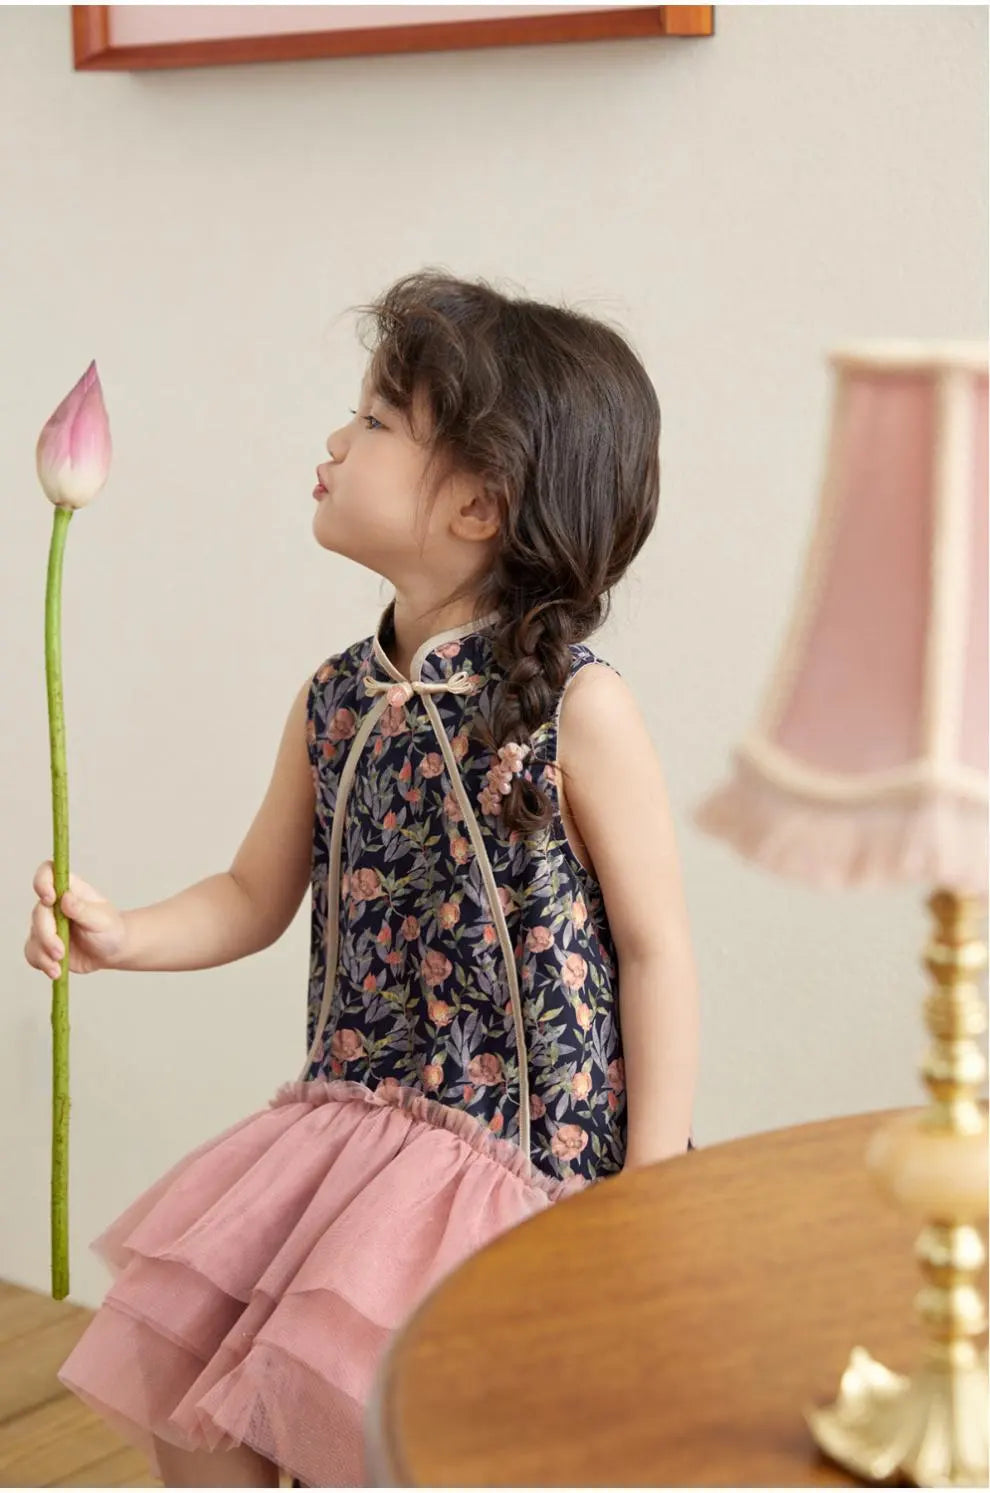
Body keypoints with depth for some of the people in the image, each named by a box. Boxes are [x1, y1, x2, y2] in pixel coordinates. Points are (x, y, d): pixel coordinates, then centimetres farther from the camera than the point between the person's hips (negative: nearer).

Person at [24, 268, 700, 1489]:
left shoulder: (576, 710, -15)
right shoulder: (335, 701, 4)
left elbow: (655, 954, -11)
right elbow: (256, 897, 14)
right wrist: (123, 937, -4)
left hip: (525, 1155, -6)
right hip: (346, 1122, 7)